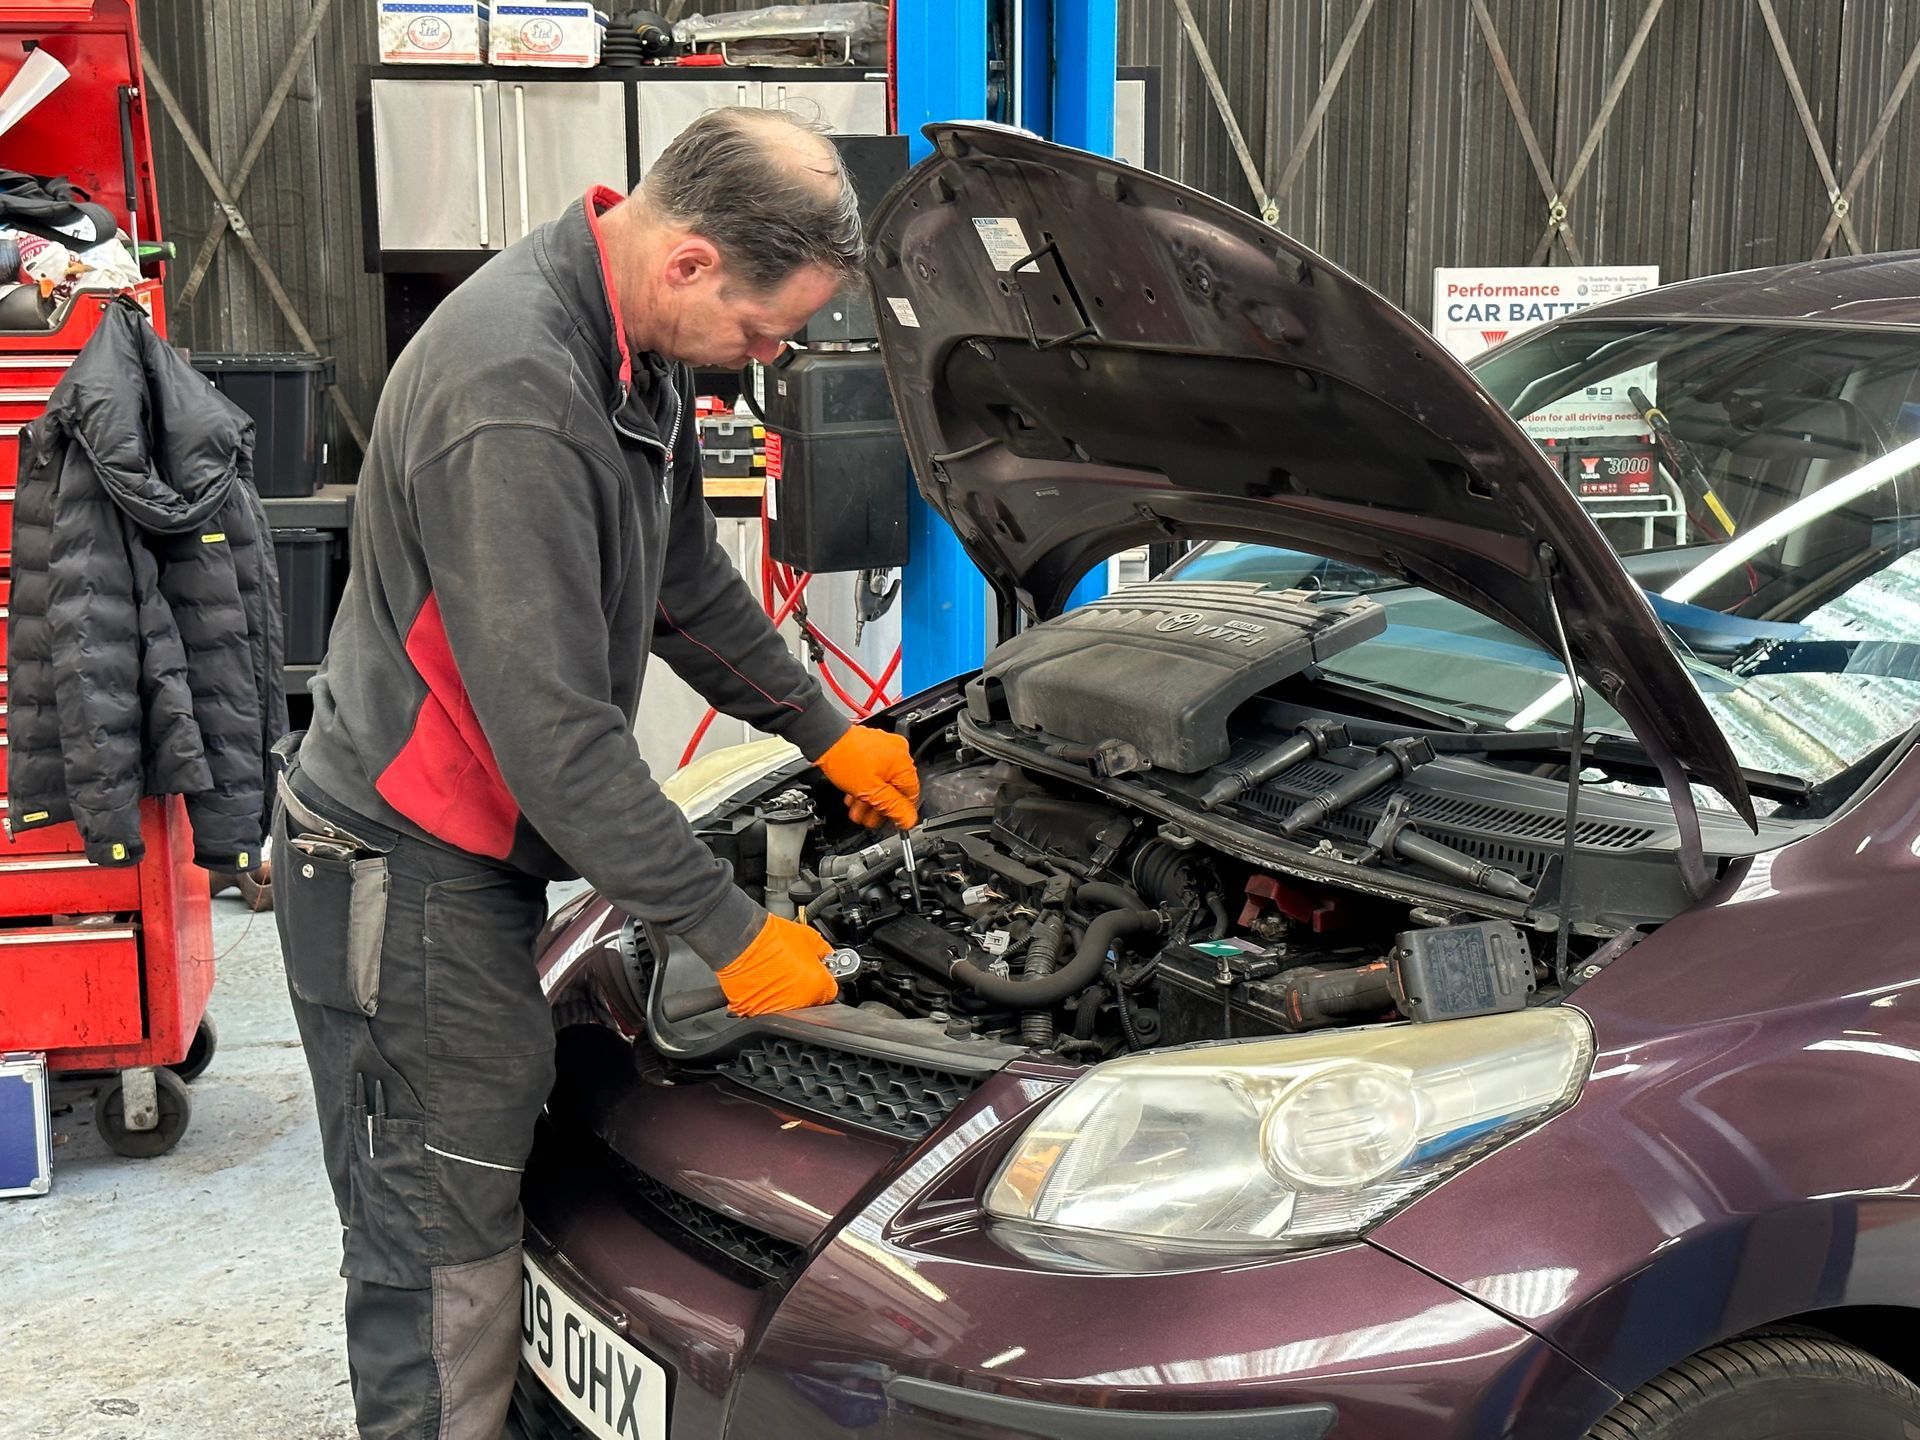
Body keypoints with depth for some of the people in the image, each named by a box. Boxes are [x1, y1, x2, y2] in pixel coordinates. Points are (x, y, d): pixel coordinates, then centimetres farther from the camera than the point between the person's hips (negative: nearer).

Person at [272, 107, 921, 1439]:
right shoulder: (513, 395, -27)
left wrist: (829, 731, 23)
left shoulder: (638, 354, 4)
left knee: (482, 1228, 18)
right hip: (406, 879, -9)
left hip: (484, 860, 9)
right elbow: (556, 733, -28)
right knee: (442, 1272, 0)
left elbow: (689, 586, 21)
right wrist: (731, 931, -21)